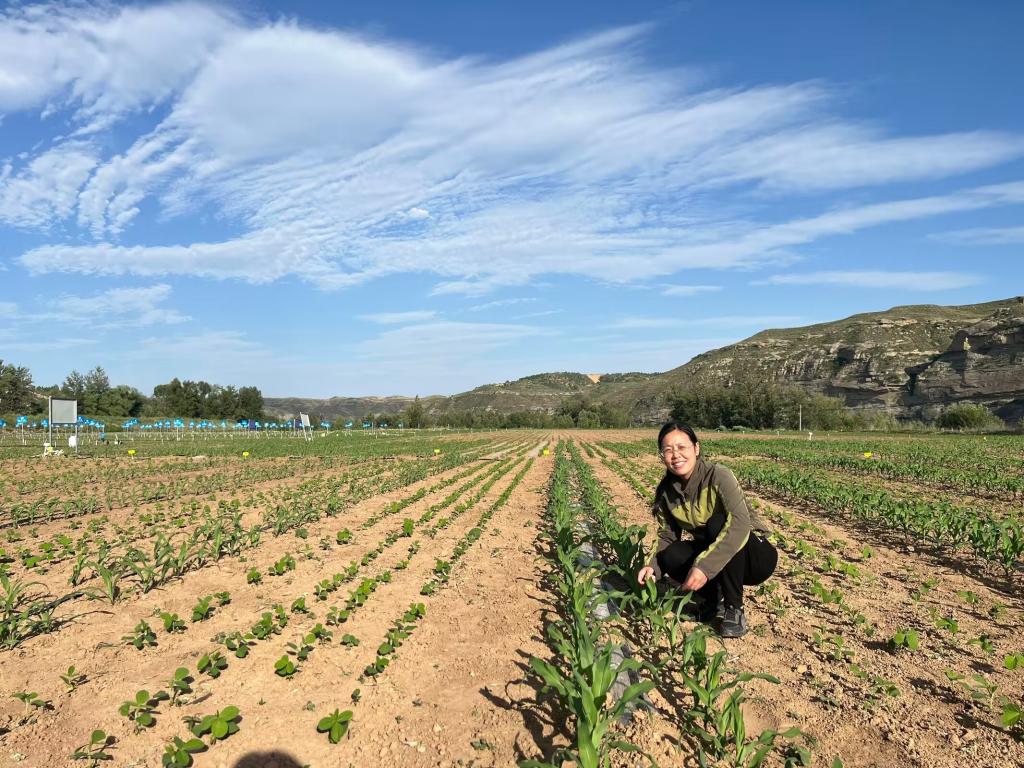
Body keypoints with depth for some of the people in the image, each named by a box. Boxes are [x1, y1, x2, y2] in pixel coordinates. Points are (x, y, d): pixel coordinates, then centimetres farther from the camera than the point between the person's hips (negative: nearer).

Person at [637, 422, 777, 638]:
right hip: (714, 554, 5)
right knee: (671, 557, -24)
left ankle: (734, 609, -17)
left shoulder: (719, 476, -23)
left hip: (756, 555, -5)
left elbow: (740, 523, -37)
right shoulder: (666, 491, -5)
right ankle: (716, 598, 5)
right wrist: (654, 566, -22)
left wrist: (705, 566, -46)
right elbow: (668, 536, -1)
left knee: (717, 523, -33)